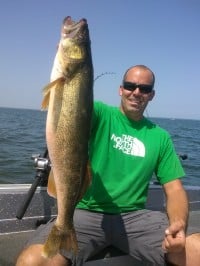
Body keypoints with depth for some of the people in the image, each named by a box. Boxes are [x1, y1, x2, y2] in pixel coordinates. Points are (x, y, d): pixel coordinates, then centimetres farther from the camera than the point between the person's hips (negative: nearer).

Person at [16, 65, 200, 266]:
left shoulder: (161, 137, 10)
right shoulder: (100, 114, 3)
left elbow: (175, 189, 6)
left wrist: (178, 225, -15)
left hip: (135, 216, 3)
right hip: (87, 213, -2)